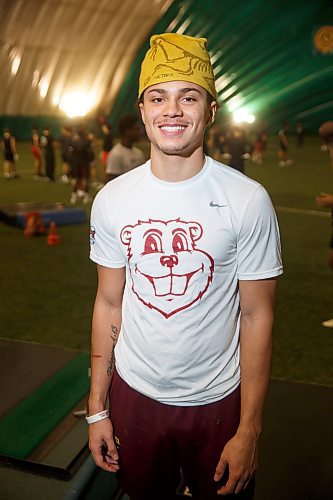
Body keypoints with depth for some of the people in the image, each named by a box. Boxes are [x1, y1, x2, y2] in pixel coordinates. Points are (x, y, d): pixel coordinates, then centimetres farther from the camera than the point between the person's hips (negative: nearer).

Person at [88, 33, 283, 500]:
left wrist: (249, 431, -8)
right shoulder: (112, 199, -6)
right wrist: (97, 408, 4)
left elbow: (257, 316, -10)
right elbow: (109, 303, 1)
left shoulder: (249, 201, -14)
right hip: (134, 393, 3)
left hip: (218, 399, -2)